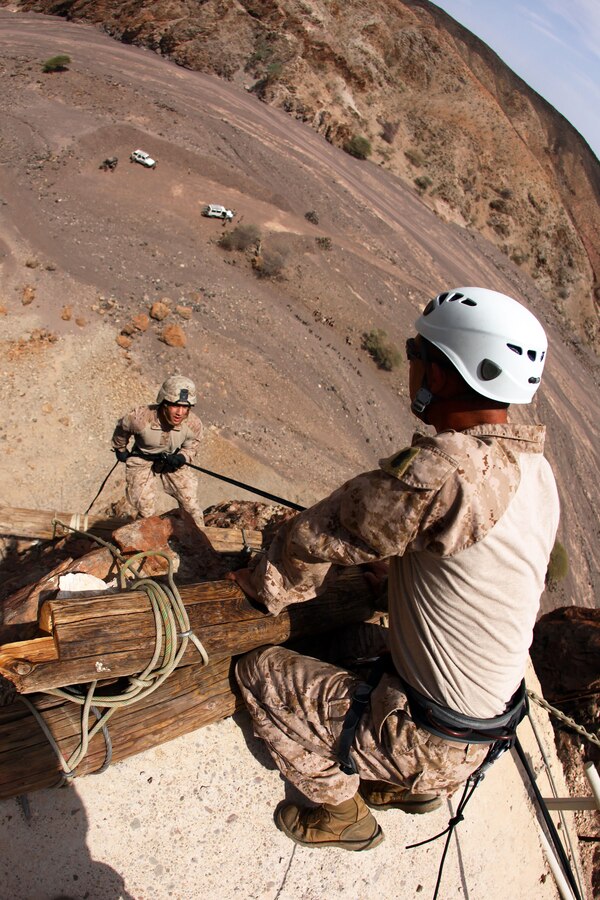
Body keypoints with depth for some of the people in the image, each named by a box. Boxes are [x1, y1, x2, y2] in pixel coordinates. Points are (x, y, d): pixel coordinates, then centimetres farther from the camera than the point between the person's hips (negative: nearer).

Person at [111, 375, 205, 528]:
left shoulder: (193, 424, -26)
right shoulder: (140, 418, -33)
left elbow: (191, 448, -5)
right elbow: (121, 428, -7)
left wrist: (180, 458, -27)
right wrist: (120, 449, 10)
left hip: (172, 463, 2)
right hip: (142, 462, -2)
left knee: (191, 503, -1)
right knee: (146, 511, -3)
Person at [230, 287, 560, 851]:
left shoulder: (447, 469, -33)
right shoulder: (535, 470, -5)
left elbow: (313, 538, -22)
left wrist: (266, 586, -4)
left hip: (428, 743, -8)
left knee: (261, 672, 2)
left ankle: (344, 813, 18)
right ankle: (410, 785, 27)